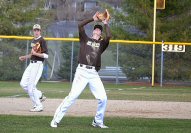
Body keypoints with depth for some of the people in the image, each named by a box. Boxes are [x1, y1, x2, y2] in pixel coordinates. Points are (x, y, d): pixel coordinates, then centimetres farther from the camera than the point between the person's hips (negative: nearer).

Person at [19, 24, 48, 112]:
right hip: (31, 64, 9)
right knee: (23, 84, 6)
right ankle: (39, 96, 18)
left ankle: (38, 106, 0)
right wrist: (25, 57, 18)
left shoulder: (42, 41, -11)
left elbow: (46, 55, -18)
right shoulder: (33, 40, 15)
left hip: (38, 64, -9)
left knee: (31, 86, -9)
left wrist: (35, 53, -24)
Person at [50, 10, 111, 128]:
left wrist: (106, 23, 9)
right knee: (72, 96, -11)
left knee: (103, 98, -5)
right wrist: (93, 19, 8)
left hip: (94, 74, 2)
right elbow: (80, 25, 3)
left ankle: (98, 122, 14)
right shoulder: (85, 39, 16)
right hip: (82, 71, -2)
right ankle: (56, 120, -7)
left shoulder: (102, 44, 17)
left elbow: (109, 36, -4)